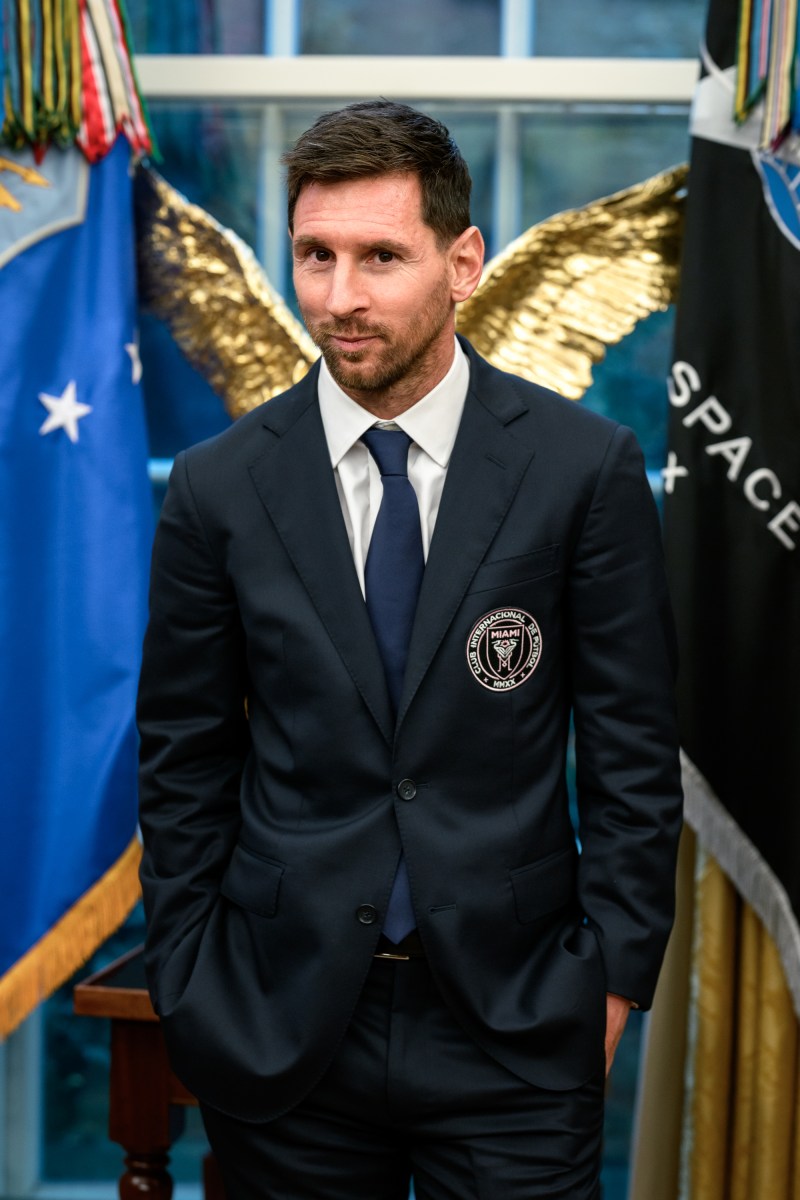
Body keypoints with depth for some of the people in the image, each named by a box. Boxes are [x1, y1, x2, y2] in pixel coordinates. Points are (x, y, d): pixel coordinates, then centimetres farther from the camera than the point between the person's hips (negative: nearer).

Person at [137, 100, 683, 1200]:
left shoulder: (585, 468, -6)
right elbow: (184, 761, 4)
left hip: (514, 1025, -1)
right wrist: (187, 986, 3)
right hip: (281, 1021, 1)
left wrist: (613, 977, -3)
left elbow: (632, 748, -2)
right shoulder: (220, 487, -2)